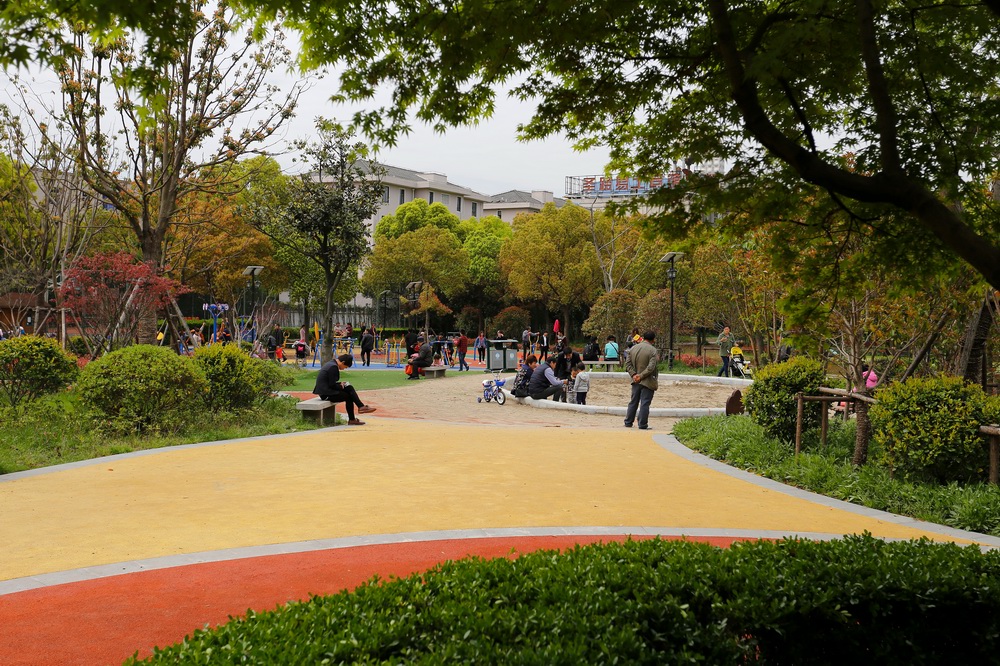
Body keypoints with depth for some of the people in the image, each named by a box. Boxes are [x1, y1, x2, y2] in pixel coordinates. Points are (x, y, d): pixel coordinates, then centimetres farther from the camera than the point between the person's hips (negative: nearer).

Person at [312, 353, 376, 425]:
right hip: (326, 394, -10)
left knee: (349, 388, 0)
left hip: (325, 390, 10)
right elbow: (332, 385, -19)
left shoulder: (331, 364, 12)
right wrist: (342, 386, -3)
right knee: (349, 396, -5)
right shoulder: (333, 367, -19)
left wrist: (340, 384, 7)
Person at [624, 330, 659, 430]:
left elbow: (627, 363, 2)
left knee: (633, 402, 15)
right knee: (644, 404, -1)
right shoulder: (652, 350, -13)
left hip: (636, 381, 5)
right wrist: (641, 376, -15)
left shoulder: (633, 348, 6)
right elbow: (651, 367, -21)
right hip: (648, 382, -5)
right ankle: (642, 425, 1)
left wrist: (634, 374, -5)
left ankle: (628, 422, 20)